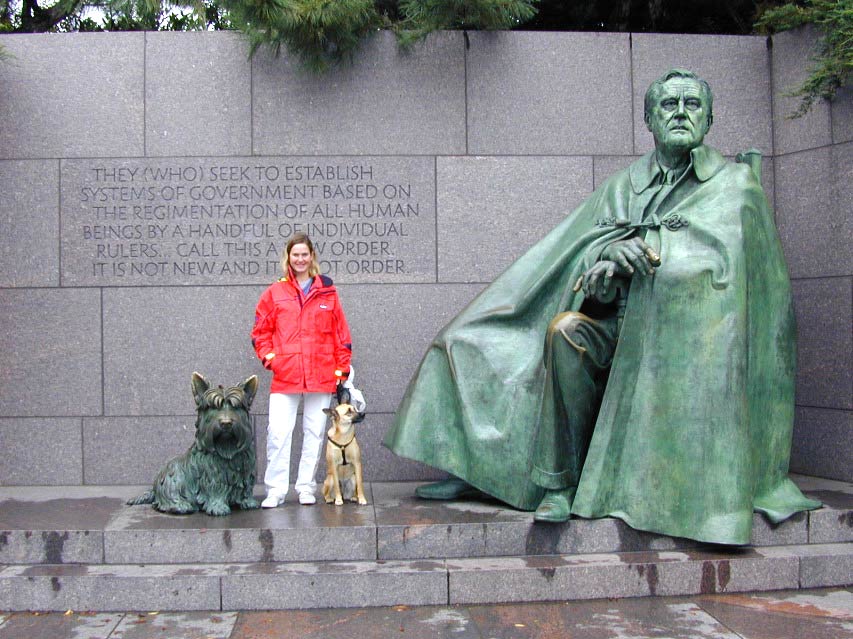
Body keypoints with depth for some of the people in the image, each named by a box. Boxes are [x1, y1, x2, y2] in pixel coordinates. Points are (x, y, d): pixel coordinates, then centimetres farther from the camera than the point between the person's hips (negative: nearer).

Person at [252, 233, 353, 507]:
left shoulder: (327, 291, 8)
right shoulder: (275, 293, 8)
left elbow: (341, 333, 9)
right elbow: (260, 331, 12)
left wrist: (342, 370, 4)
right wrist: (269, 357, -2)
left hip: (322, 376, 1)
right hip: (285, 377, -1)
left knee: (314, 433, 7)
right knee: (277, 432, -8)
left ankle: (306, 487, 18)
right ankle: (275, 490, 1)